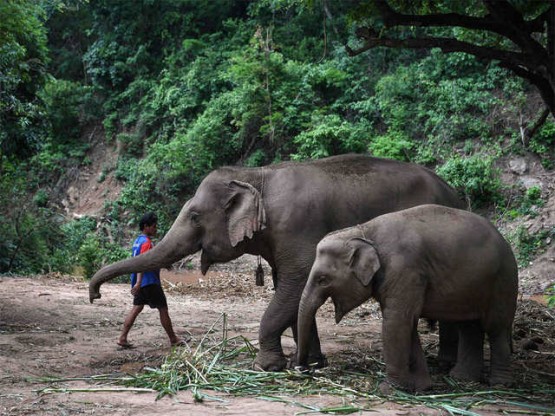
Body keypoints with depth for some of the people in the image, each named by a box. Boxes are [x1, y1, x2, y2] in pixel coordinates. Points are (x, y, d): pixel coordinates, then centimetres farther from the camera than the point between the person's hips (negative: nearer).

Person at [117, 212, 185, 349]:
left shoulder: (138, 240, 14)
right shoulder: (147, 242, -16)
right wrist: (138, 283, -33)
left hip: (141, 282, 9)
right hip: (150, 282, -9)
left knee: (137, 308, 7)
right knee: (163, 309, 1)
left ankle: (122, 338, 0)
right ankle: (173, 339, 9)